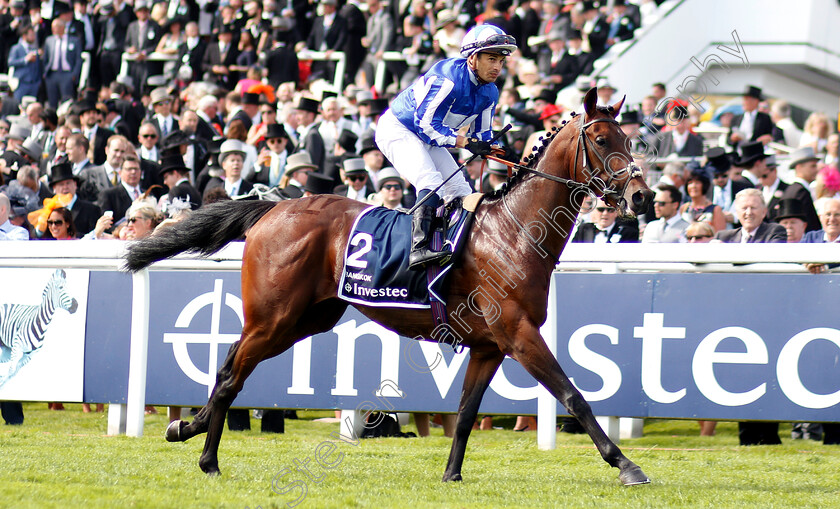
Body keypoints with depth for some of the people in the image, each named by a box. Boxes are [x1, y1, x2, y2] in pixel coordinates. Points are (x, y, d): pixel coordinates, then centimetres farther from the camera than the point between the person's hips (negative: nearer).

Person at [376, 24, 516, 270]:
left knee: (461, 194, 4)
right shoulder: (449, 78, -30)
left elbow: (483, 135, 7)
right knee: (431, 183, -29)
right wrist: (466, 143, -33)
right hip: (397, 129, -9)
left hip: (428, 137, 9)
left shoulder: (490, 93, -2)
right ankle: (418, 248, -39)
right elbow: (426, 124, -29)